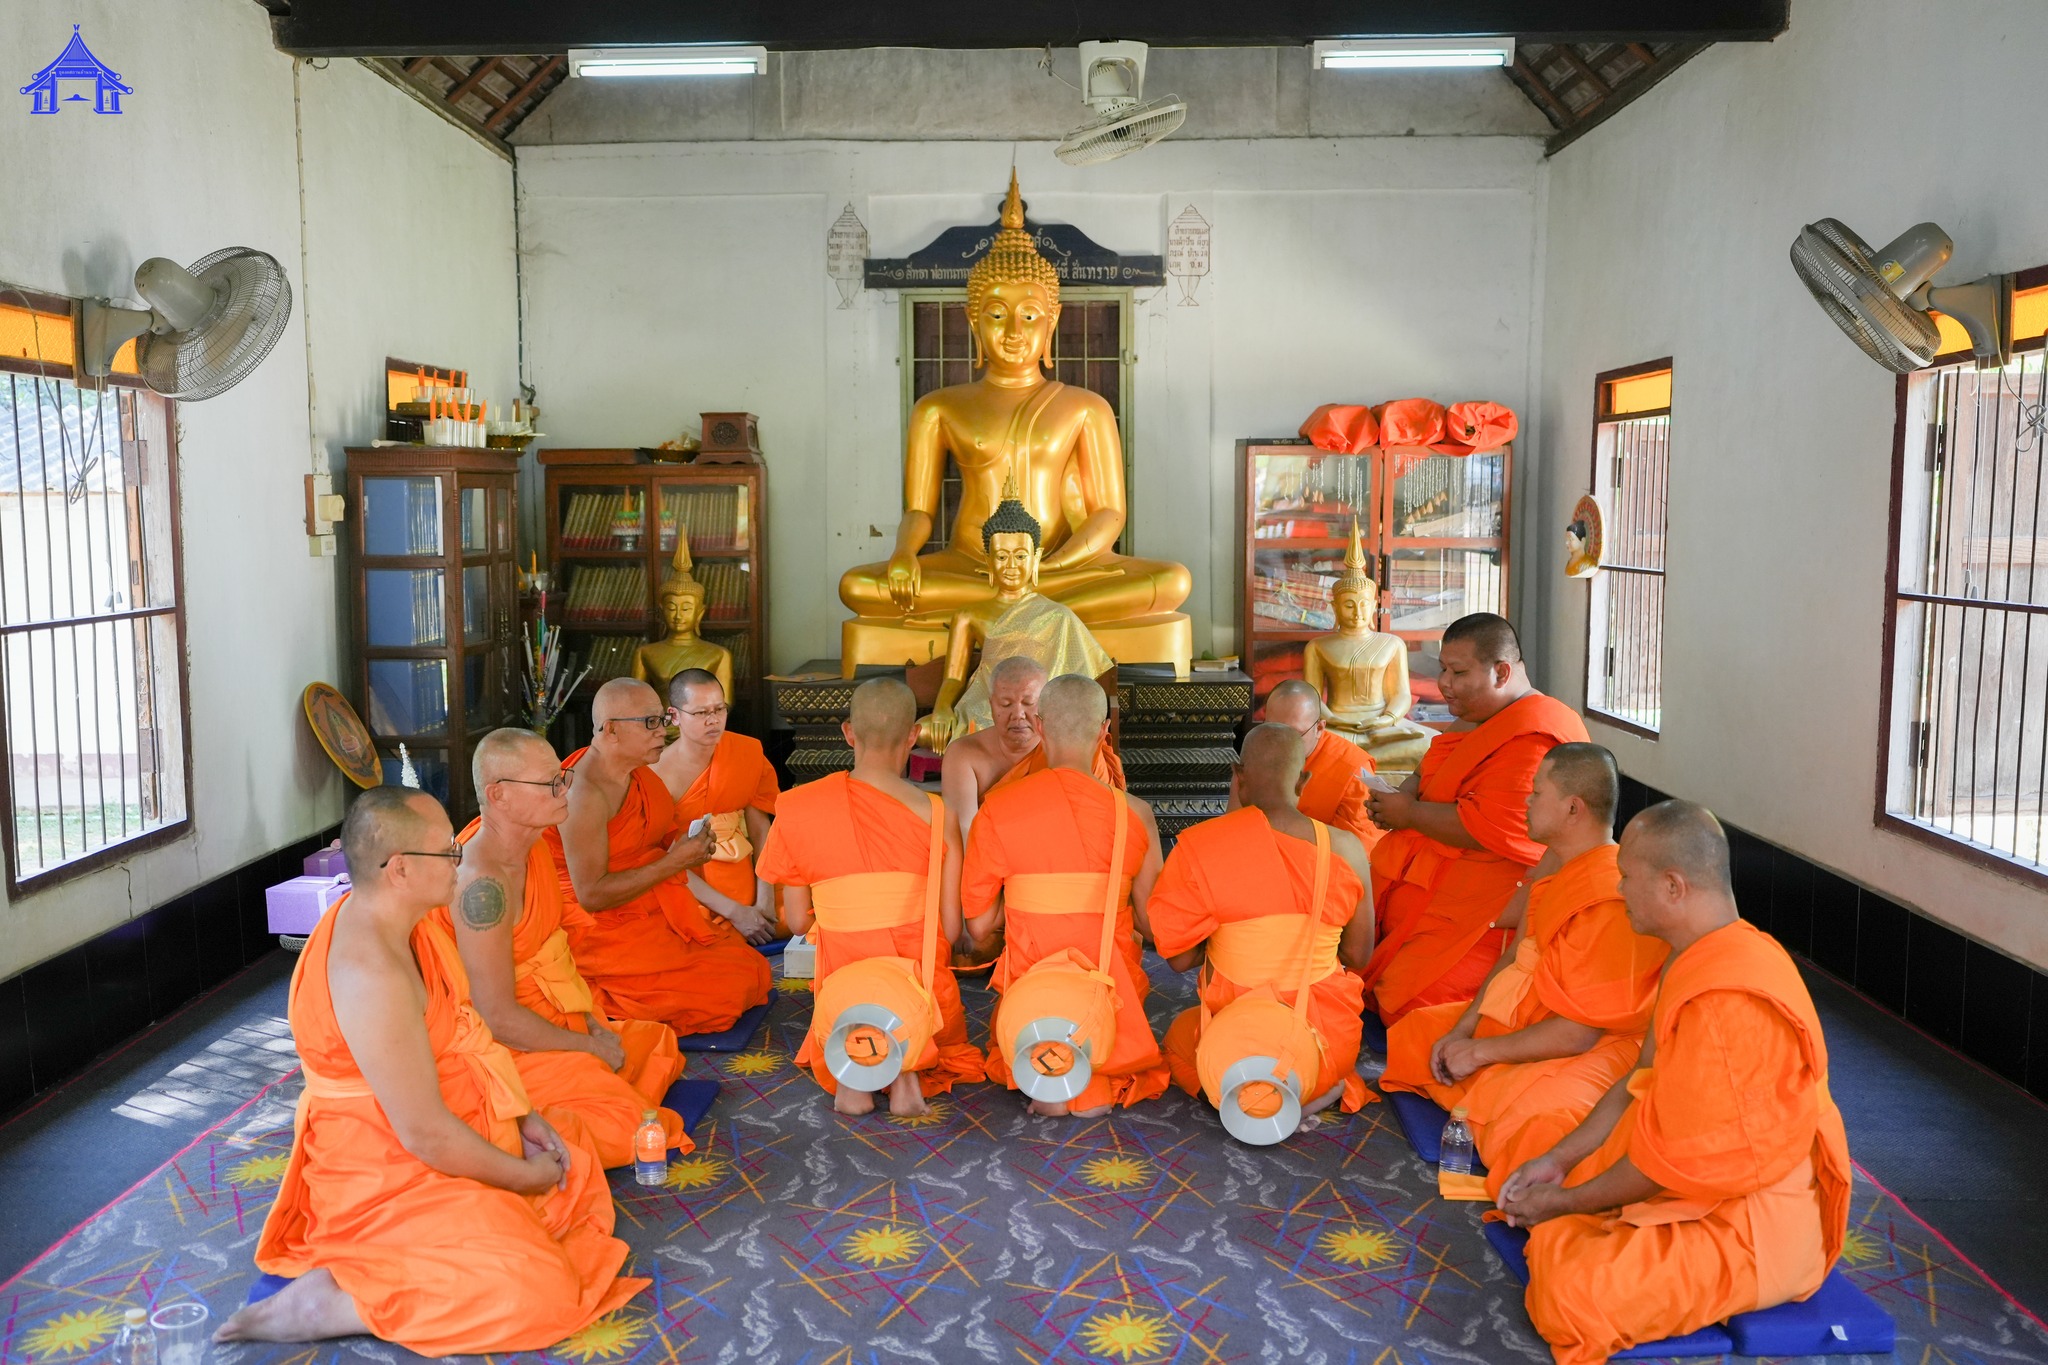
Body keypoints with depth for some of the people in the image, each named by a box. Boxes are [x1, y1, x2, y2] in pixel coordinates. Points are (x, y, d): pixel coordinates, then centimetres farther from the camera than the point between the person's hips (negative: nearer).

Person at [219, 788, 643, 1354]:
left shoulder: (388, 920, 1)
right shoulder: (373, 975, -30)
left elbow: (459, 1036, 13)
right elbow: (426, 1134, -26)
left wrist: (522, 1119, 5)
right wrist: (521, 1176, -12)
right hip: (386, 1177, -10)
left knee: (578, 1171, 19)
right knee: (541, 1296, -20)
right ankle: (324, 1304, -11)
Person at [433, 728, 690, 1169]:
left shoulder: (531, 843, 3)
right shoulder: (483, 882, -28)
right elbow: (499, 1018, -26)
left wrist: (590, 1021, 6)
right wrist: (590, 1046, -13)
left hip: (554, 1020, 10)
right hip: (510, 1047, -10)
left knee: (659, 1043, 21)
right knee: (623, 1131, -23)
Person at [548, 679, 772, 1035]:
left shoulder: (637, 771, 5)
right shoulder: (585, 792, -23)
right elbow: (591, 895, -26)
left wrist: (687, 843, 1)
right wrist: (675, 861, -23)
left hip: (655, 910, 10)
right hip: (602, 929, -10)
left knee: (751, 970, 5)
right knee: (724, 989, -14)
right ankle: (598, 1000, -4)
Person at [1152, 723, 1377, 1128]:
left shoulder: (1199, 846, -13)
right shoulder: (1347, 848, -6)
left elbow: (1179, 958, -5)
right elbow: (1359, 955, 5)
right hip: (1329, 1047, 3)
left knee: (1179, 1034, 32)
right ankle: (1314, 1091, 9)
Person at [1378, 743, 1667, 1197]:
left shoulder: (1609, 902, -26)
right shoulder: (1556, 863, 4)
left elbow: (1579, 1031, -24)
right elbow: (1517, 954, 13)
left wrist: (1481, 1051, -14)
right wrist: (1464, 1029, 3)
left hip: (1593, 1052, -11)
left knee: (1524, 1120, -39)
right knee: (1414, 1033, 15)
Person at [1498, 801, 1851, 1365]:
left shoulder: (1724, 1001, -29)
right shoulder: (1700, 961, 5)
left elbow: (1674, 1160, -22)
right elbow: (1642, 1084, 11)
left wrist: (1565, 1201, -10)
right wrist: (1557, 1161, 5)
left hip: (1750, 1227, -10)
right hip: (1711, 1186, 10)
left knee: (1569, 1292, -27)